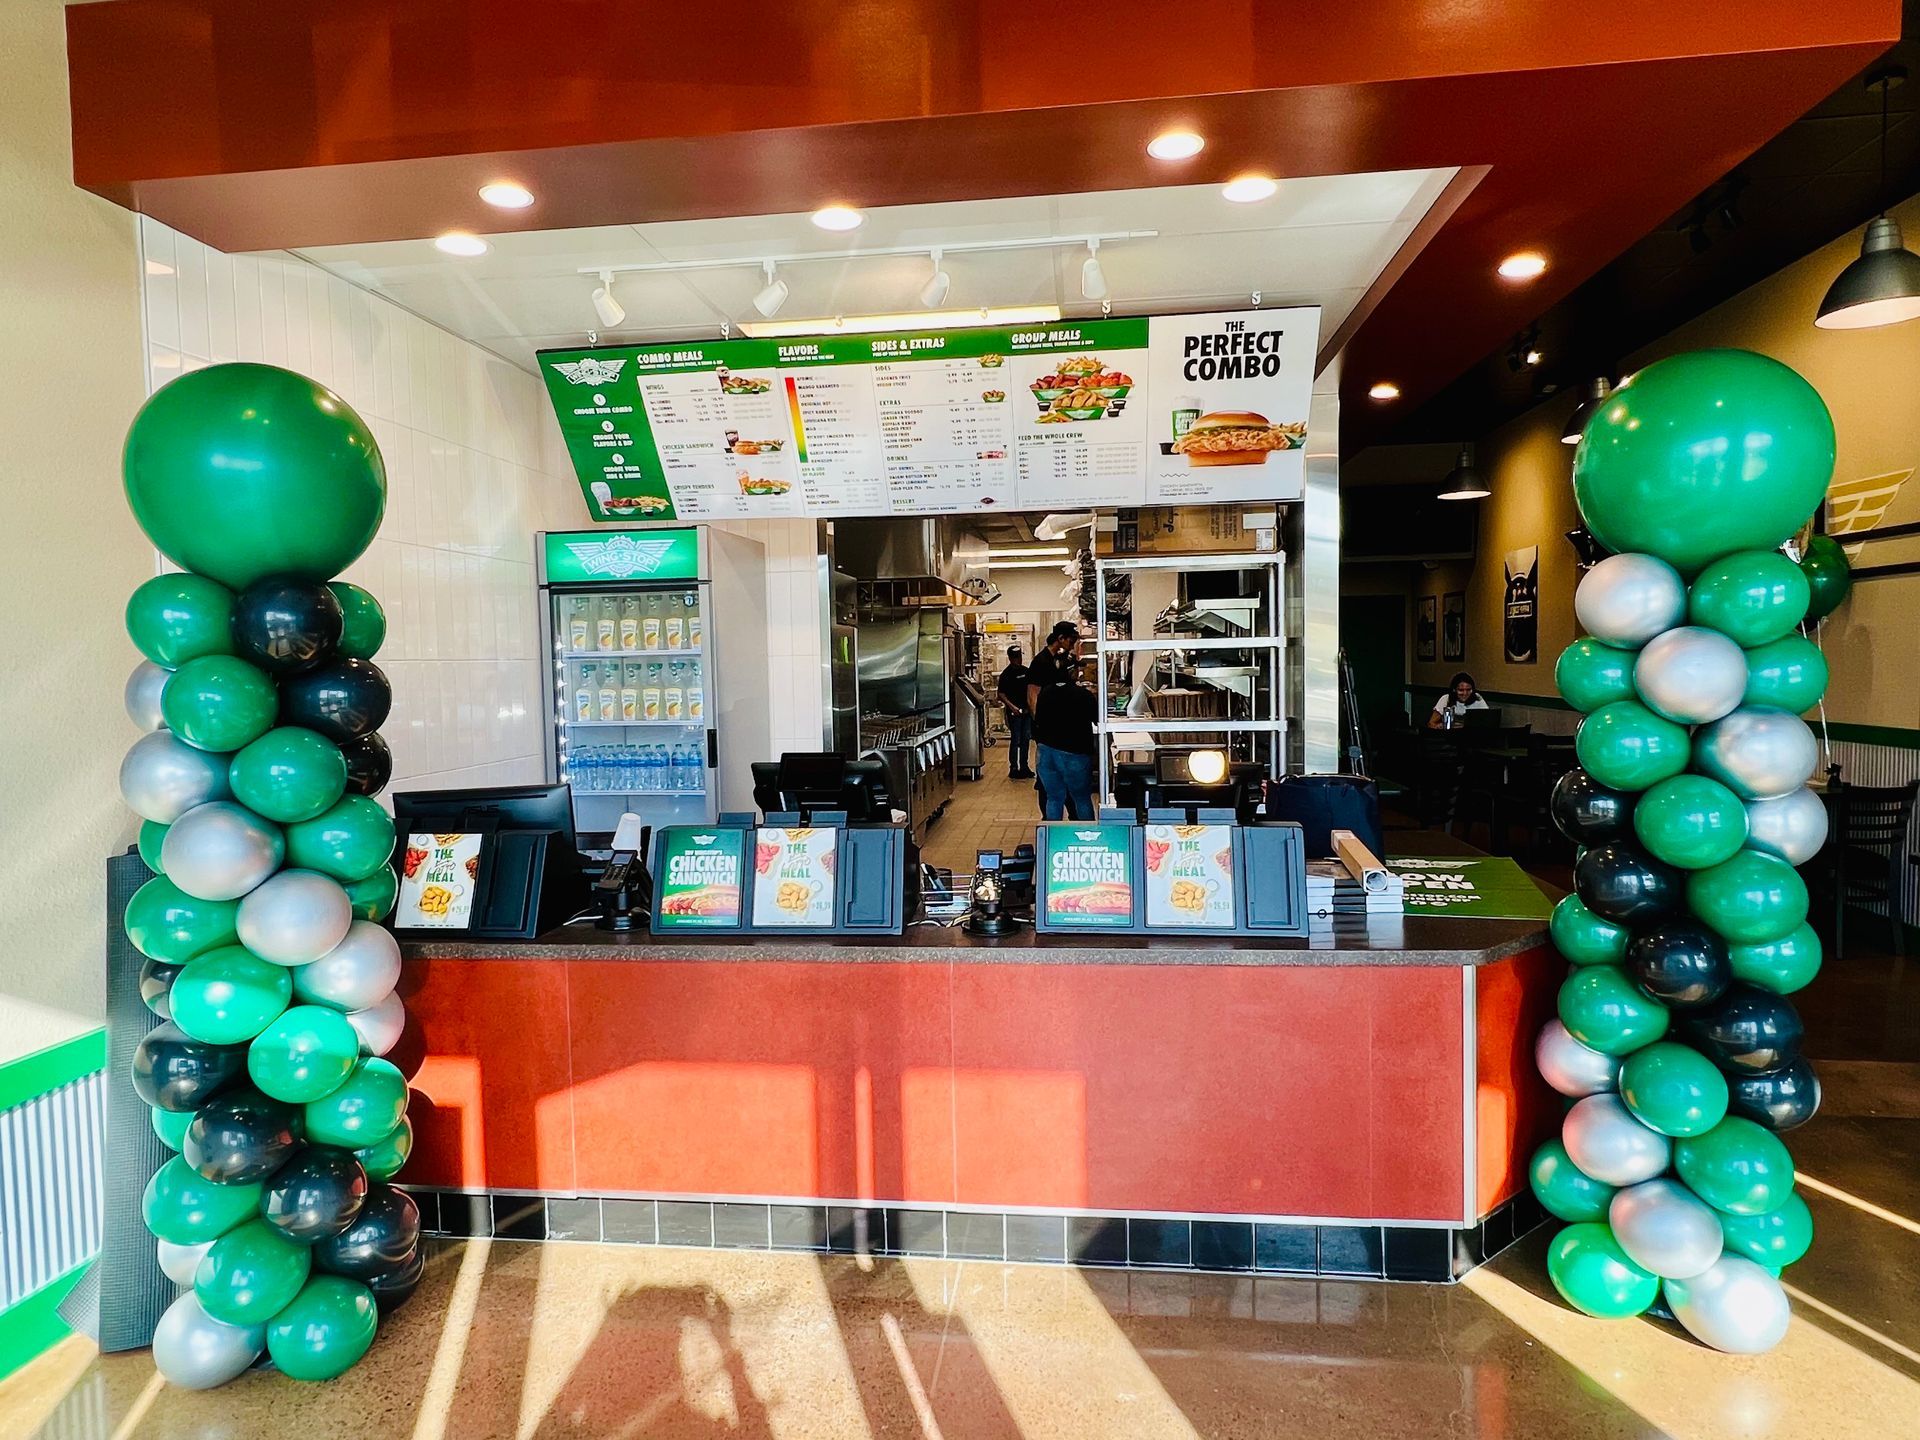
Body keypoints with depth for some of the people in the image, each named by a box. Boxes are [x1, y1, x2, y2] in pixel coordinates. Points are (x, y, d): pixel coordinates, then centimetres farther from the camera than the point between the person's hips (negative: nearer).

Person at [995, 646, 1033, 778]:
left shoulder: (1025, 671, 10)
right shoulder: (1006, 674, -9)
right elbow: (1001, 695, -12)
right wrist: (1012, 707, -24)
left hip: (1027, 711, 6)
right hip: (1014, 712, -6)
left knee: (1026, 740, 11)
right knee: (1015, 740, -3)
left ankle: (1024, 767, 19)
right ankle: (1013, 769, 3)